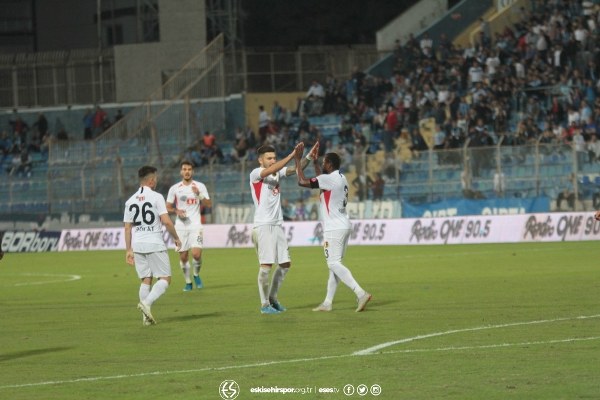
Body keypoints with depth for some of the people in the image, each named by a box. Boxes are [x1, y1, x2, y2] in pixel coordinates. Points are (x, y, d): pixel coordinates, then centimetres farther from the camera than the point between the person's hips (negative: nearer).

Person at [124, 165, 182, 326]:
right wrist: (176, 238, 1)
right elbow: (166, 221, -13)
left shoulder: (130, 201, 9)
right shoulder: (156, 197, -7)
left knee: (146, 280, 12)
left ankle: (146, 316, 8)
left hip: (137, 245, 6)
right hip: (154, 244, -6)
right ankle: (146, 303, -20)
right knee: (164, 279, 1)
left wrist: (128, 250, 14)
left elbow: (127, 227, 9)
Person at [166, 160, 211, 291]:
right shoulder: (174, 188, 5)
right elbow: (168, 208, 8)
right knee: (183, 256, 2)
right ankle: (188, 282, 18)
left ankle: (196, 275, 12)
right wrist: (177, 211, -12)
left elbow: (209, 204, 0)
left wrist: (199, 194, -14)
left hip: (195, 225, -1)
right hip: (181, 226, 1)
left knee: (196, 254, -15)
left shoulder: (200, 186, 4)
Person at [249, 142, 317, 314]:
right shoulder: (255, 174, -7)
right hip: (263, 226, -7)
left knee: (285, 264, 8)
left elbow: (296, 169, 2)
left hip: (277, 225, 7)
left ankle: (272, 298, 22)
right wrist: (292, 155, -28)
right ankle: (264, 304, 0)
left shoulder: (278, 172, 12)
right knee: (266, 265, -8)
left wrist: (309, 157, -15)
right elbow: (272, 170, -25)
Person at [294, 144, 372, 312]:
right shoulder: (341, 178, 14)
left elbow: (302, 181, -16)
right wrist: (314, 161, 37)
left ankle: (361, 293, -24)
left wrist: (298, 160, -6)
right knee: (334, 264, 12)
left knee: (334, 263, -12)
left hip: (334, 229, -10)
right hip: (343, 227, 10)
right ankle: (328, 302, 16)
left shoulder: (329, 179, -14)